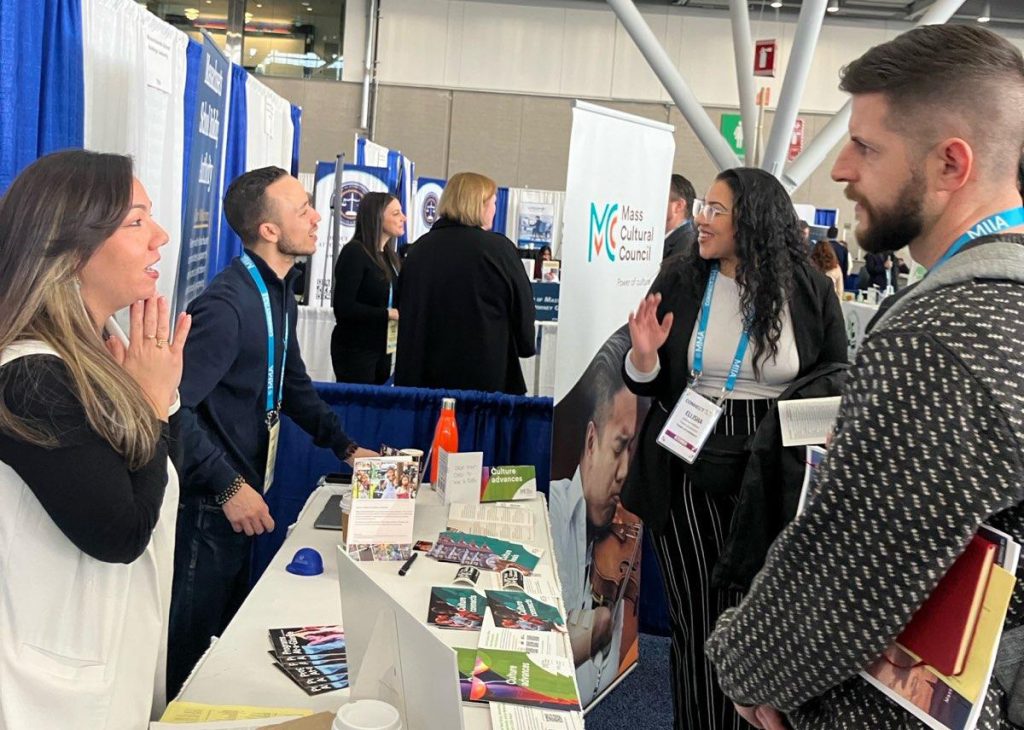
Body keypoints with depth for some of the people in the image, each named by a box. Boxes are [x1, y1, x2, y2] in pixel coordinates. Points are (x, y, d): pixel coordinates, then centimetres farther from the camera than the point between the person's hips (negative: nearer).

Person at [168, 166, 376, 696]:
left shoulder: (280, 294, 7)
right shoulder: (227, 304, -24)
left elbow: (291, 385, 17)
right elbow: (175, 409, -29)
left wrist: (346, 448, 11)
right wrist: (228, 488, -26)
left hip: (243, 490, 9)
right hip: (210, 502, -9)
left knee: (229, 631, 23)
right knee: (190, 644, 8)